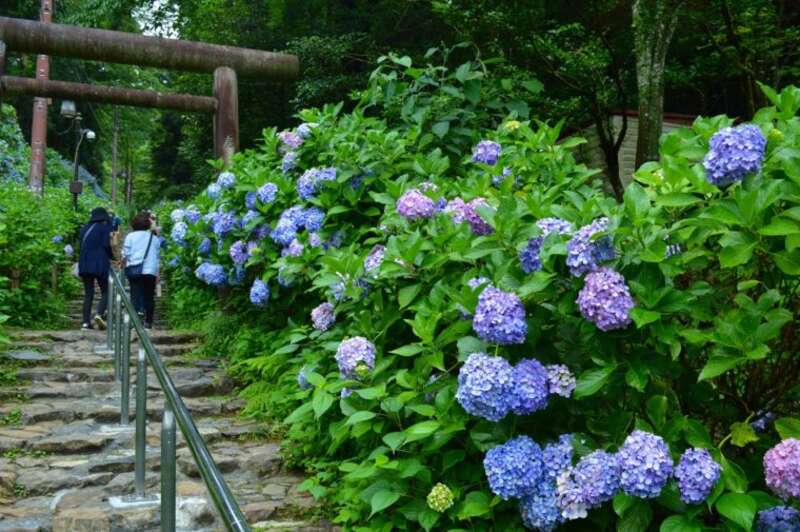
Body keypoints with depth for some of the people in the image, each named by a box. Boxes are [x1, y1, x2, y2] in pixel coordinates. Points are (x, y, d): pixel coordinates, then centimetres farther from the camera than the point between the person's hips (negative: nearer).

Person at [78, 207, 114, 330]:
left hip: (84, 264, 5)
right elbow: (106, 245, -9)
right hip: (100, 264, -5)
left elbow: (81, 246, 16)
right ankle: (99, 314, -21)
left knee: (88, 294, 7)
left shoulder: (85, 228, 15)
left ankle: (86, 322, -1)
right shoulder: (105, 227, -1)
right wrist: (112, 256, 9)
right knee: (105, 291, 3)